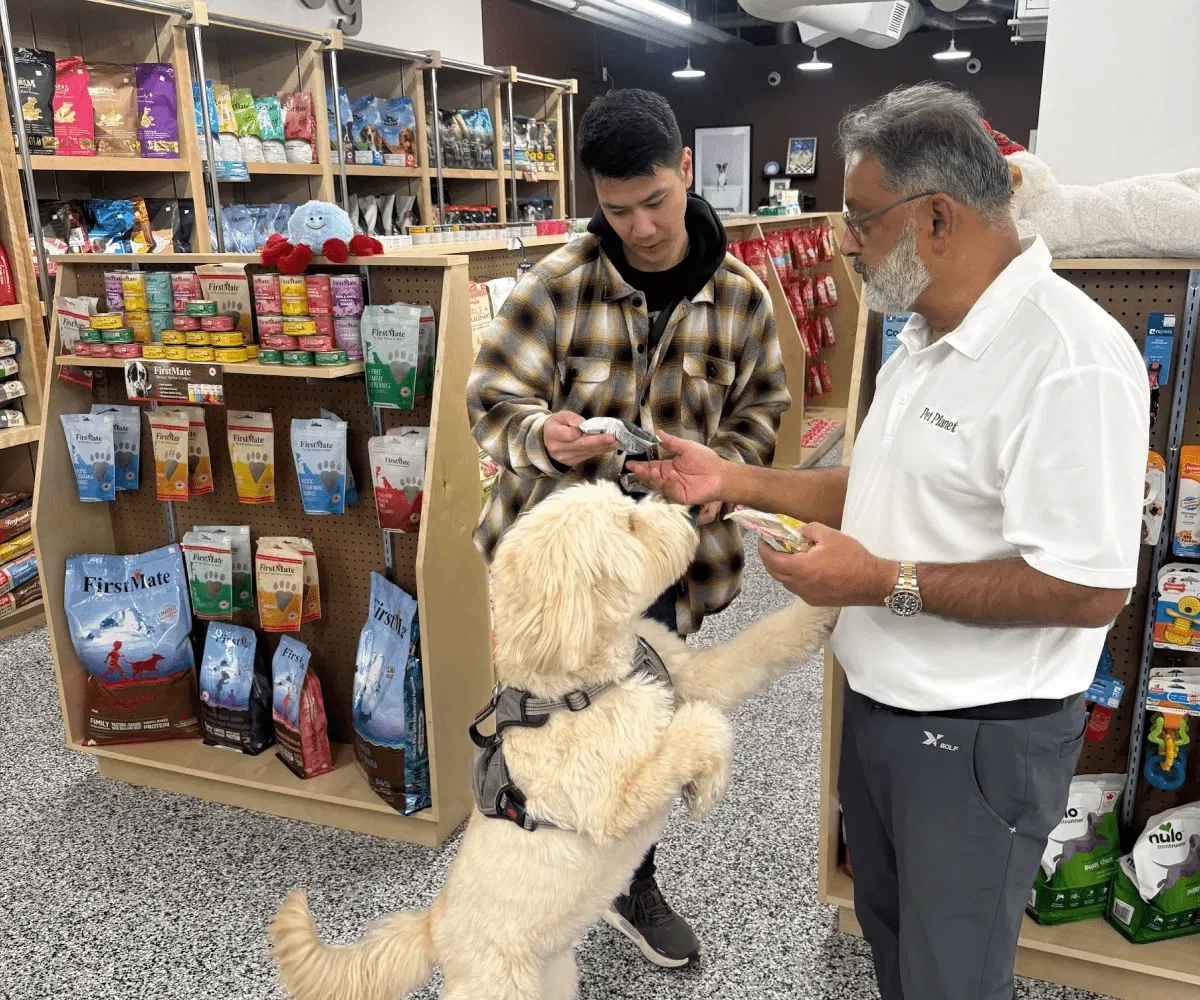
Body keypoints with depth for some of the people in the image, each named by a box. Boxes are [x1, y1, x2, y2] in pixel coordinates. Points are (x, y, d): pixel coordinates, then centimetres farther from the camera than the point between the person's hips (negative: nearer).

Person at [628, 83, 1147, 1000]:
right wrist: (734, 481, 5)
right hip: (880, 707, 9)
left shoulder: (1072, 361, -24)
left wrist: (885, 582, -23)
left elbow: (1091, 591, -26)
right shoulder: (927, 340, 8)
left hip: (979, 738, -9)